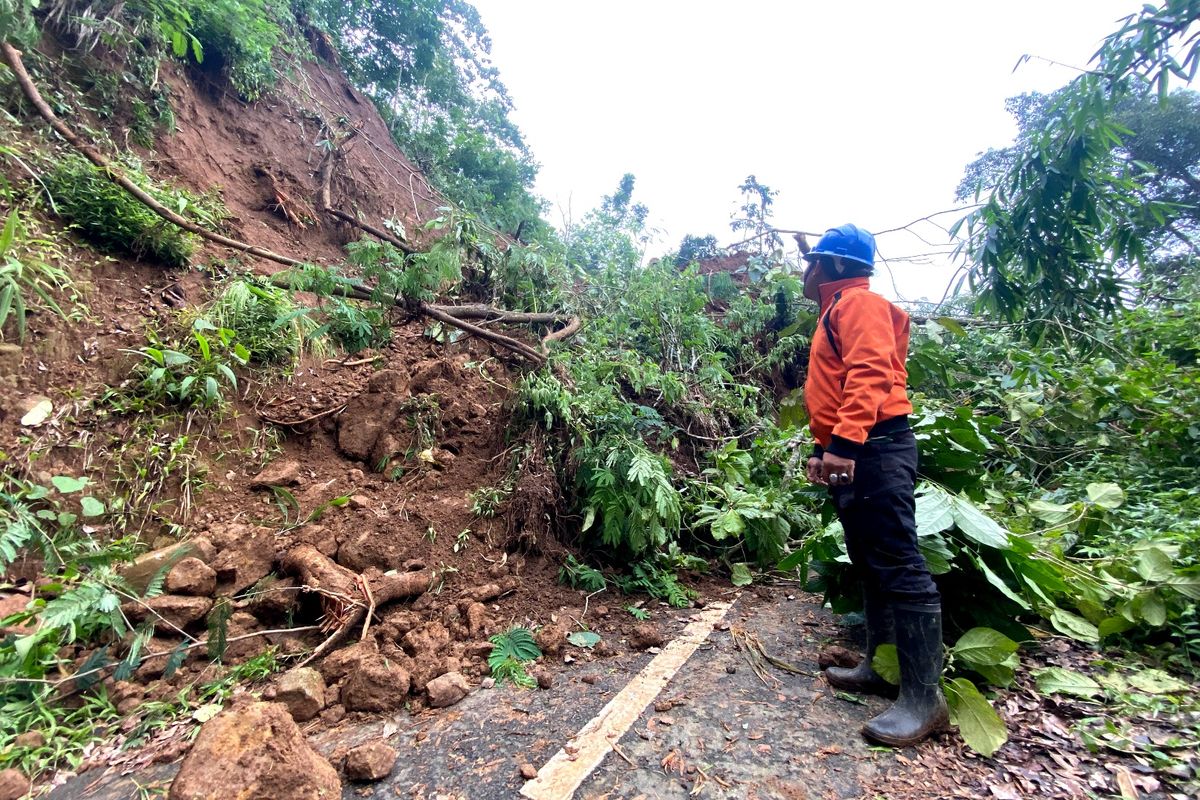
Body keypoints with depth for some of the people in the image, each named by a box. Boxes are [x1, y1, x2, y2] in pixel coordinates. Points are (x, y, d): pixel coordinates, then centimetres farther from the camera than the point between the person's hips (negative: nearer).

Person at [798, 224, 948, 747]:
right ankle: (879, 668, 25)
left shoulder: (858, 302, -5)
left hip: (874, 450, -11)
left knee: (898, 568, -8)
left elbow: (869, 374, -21)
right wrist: (824, 449, 22)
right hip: (852, 454, 11)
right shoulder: (837, 312, 25)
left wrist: (844, 442, -30)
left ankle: (923, 698, 0)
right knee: (871, 567, 14)